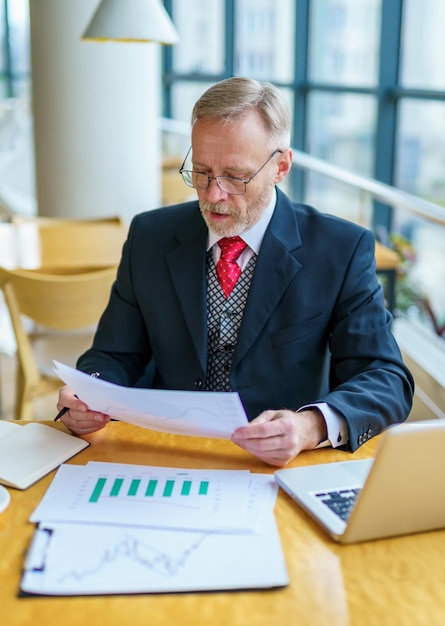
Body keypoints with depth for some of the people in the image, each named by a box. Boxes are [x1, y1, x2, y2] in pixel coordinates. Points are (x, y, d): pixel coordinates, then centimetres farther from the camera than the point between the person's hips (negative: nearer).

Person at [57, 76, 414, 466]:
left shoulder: (341, 251, -4)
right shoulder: (150, 237, 3)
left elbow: (388, 379, -7)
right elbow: (115, 356, 7)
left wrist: (311, 427, -28)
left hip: (281, 468, -3)